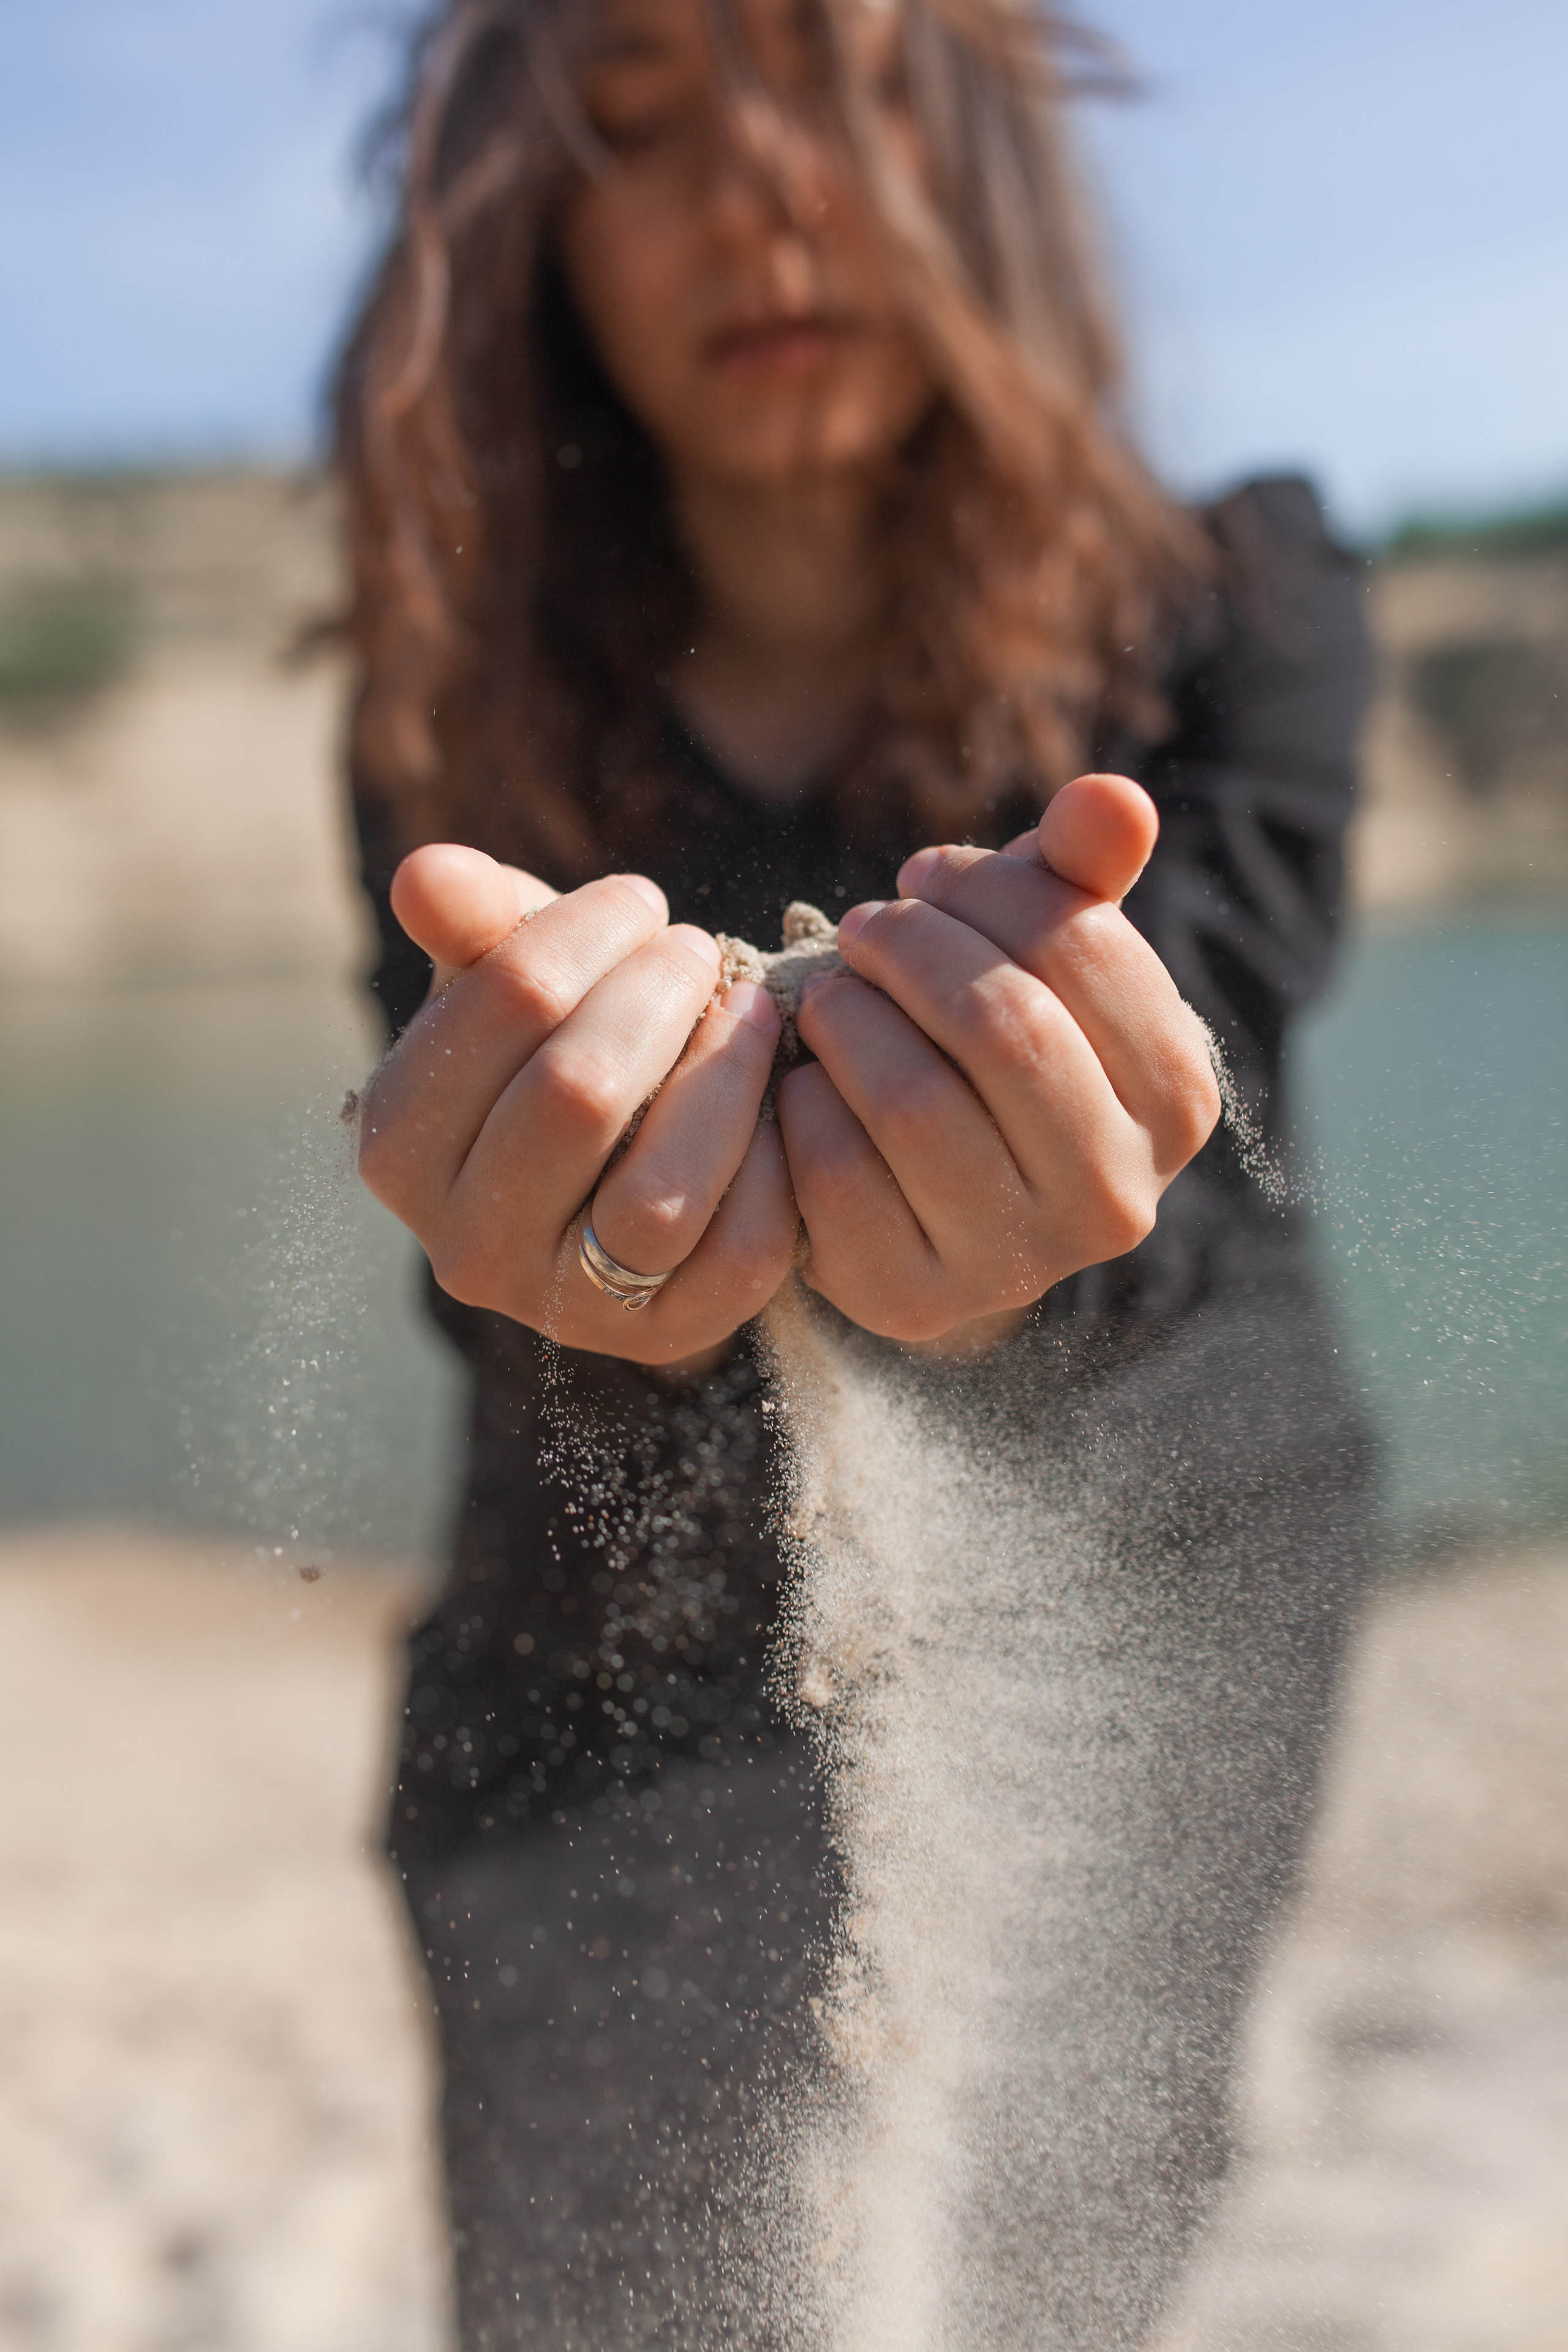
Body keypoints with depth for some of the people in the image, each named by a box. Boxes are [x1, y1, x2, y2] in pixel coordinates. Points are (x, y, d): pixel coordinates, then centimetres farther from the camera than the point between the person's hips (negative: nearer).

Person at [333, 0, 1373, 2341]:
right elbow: (502, 1314, -16)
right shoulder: (472, 714, -3)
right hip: (620, 1722, 1)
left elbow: (1185, 1017, -22)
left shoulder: (1238, 598, -3)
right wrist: (586, 1243, -40)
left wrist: (1014, 1216, -46)